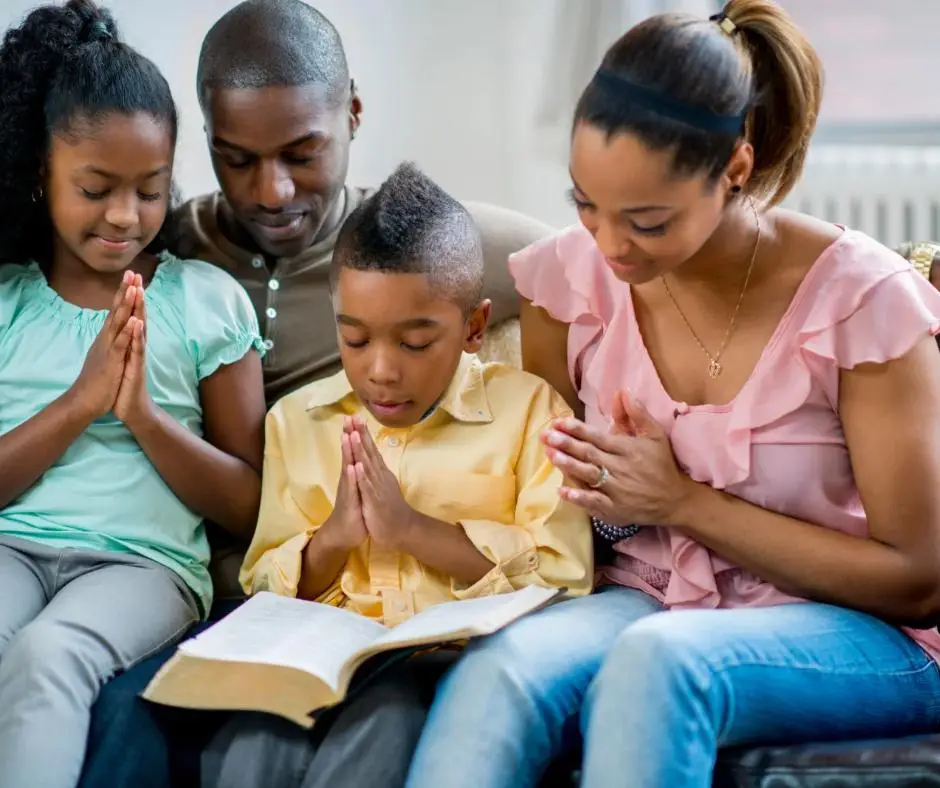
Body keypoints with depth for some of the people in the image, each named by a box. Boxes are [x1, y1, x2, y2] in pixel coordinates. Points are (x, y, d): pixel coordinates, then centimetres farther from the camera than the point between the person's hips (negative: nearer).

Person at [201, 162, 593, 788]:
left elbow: (565, 574, -4)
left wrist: (414, 529, -12)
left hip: (457, 652, -2)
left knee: (390, 716, -36)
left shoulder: (527, 407, 6)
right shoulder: (299, 420, 16)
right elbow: (265, 590, 18)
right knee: (253, 735, -31)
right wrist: (333, 537, -5)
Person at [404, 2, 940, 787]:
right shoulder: (573, 275, -2)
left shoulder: (864, 299, -13)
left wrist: (687, 505, -13)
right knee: (498, 668, -33)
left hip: (853, 635, -3)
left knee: (656, 659, -38)